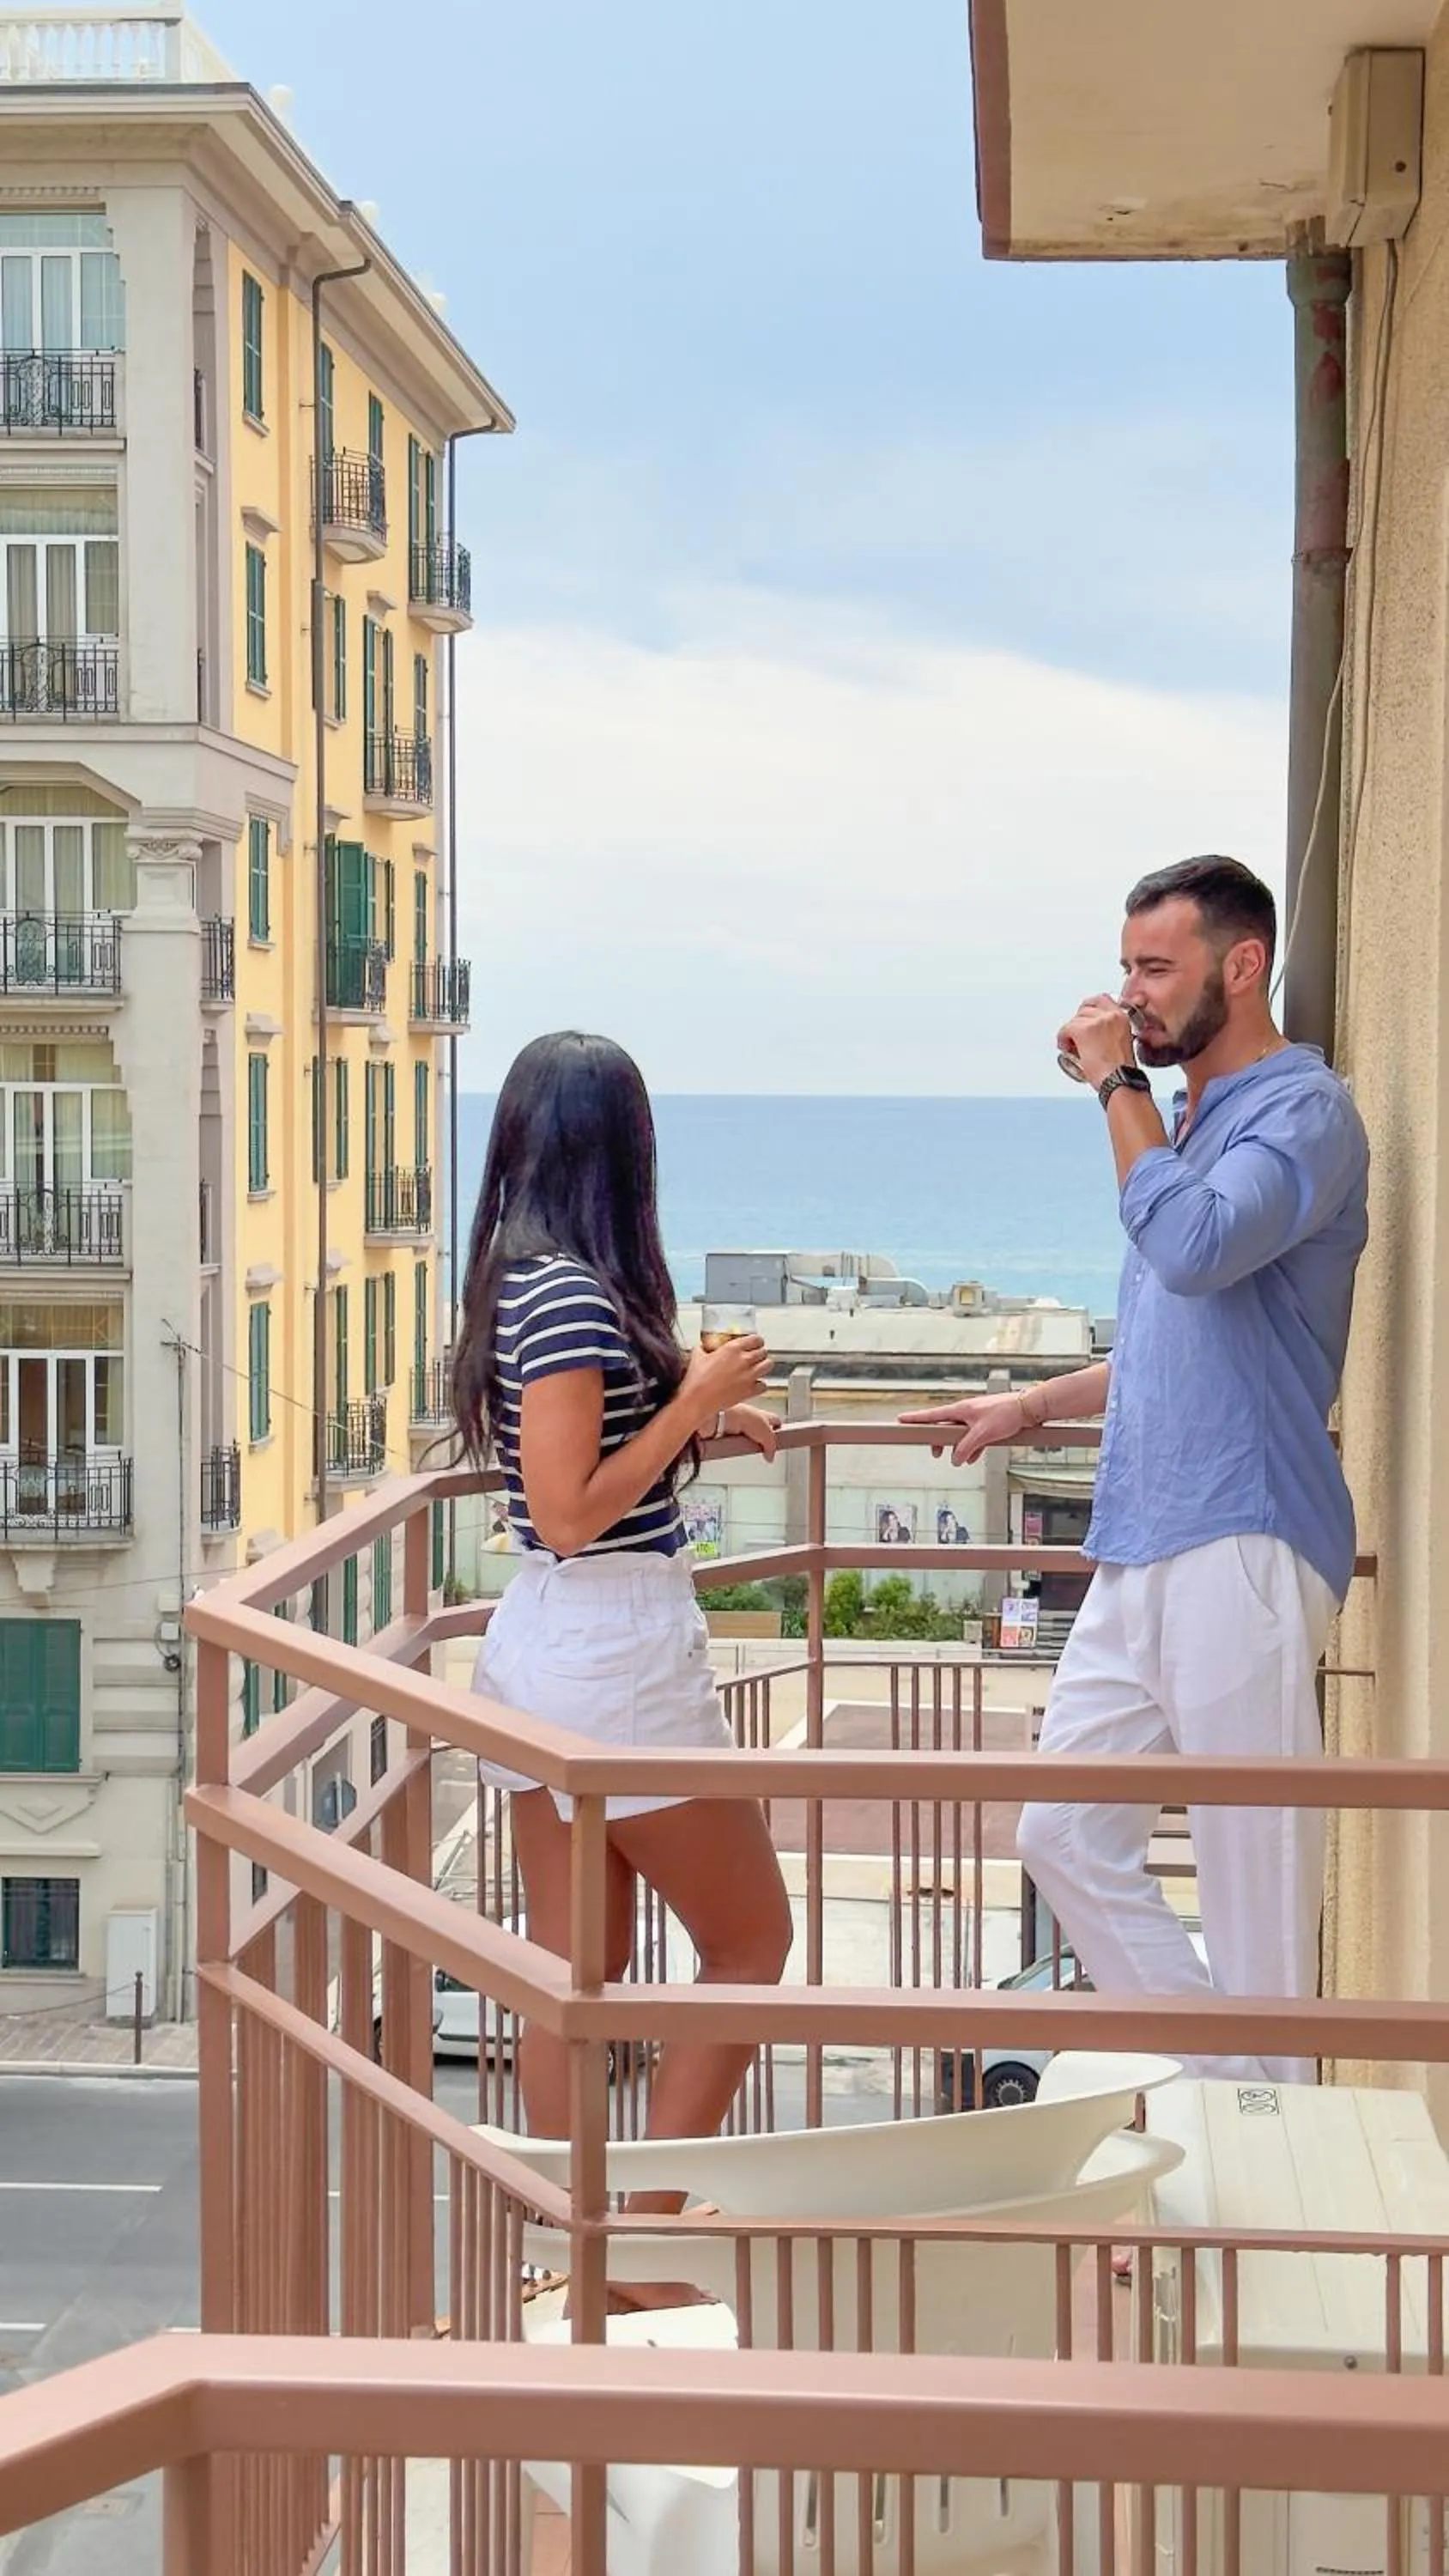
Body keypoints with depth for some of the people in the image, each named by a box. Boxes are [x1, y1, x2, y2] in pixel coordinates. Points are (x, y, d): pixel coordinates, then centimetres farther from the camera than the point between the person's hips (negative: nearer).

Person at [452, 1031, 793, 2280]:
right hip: (621, 1650, -9)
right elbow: (569, 1514, -20)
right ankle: (647, 2231, 5)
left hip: (539, 1650, 9)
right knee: (753, 1943, 5)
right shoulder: (578, 1289, -18)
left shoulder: (516, 1277, 8)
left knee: (576, 1967, 12)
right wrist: (690, 1403, -14)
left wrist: (701, 1413, 16)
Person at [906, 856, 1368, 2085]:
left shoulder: (1303, 1110, -9)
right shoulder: (1195, 1117, 20)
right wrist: (1036, 1406, 24)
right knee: (1066, 1838, 9)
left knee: (1254, 1886, -3)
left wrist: (1120, 1084, -15)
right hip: (1142, 1552, 10)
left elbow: (1192, 1247, -27)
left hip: (1238, 1550, -10)